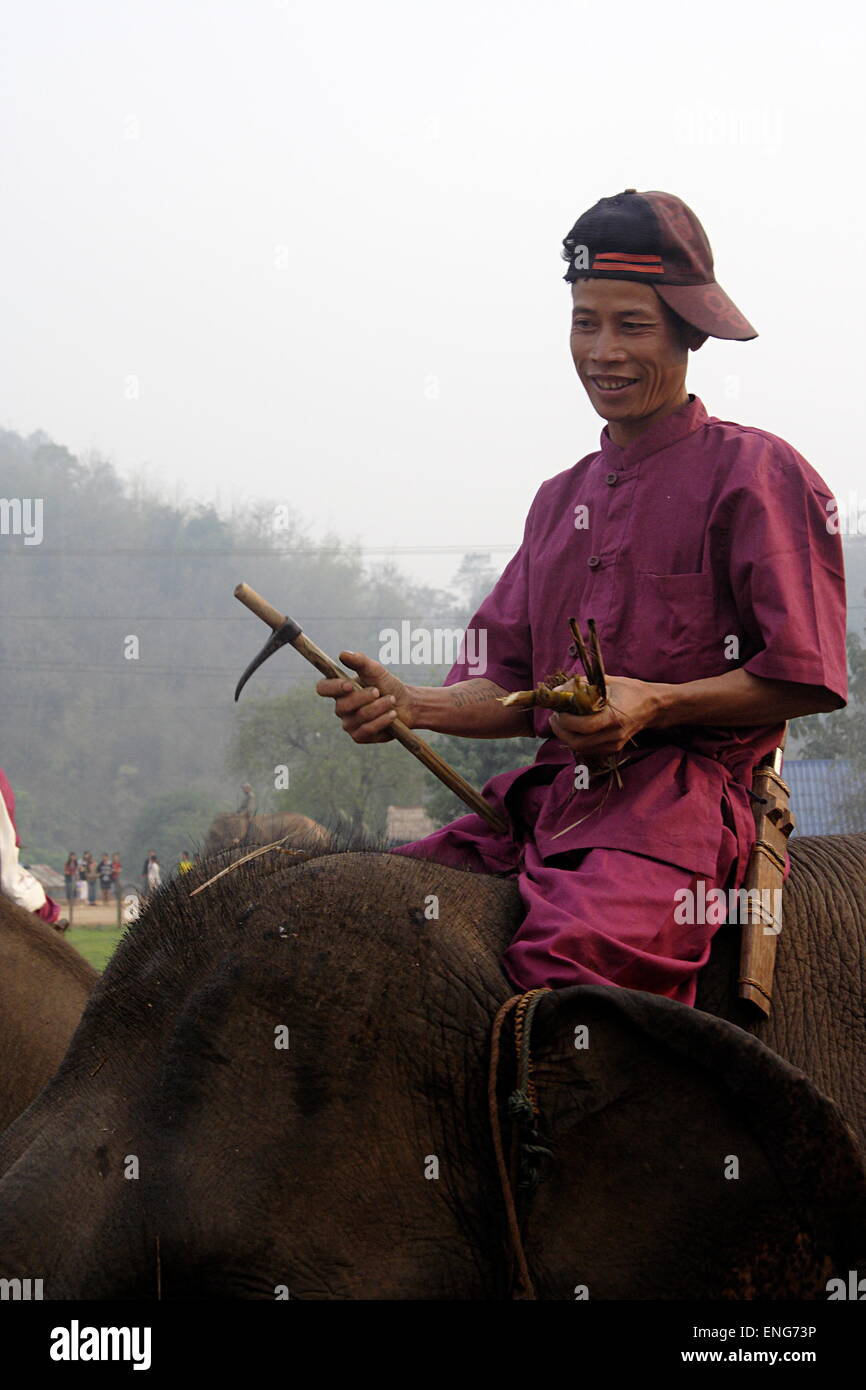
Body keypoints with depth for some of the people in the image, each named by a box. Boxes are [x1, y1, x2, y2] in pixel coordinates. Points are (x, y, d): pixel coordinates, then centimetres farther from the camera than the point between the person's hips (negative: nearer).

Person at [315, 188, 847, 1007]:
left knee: (570, 957, -36)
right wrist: (411, 707, -1)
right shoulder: (563, 498, 25)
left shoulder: (754, 472, 3)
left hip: (685, 793, -7)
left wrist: (653, 704, -16)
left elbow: (805, 677, -4)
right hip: (552, 790, 7)